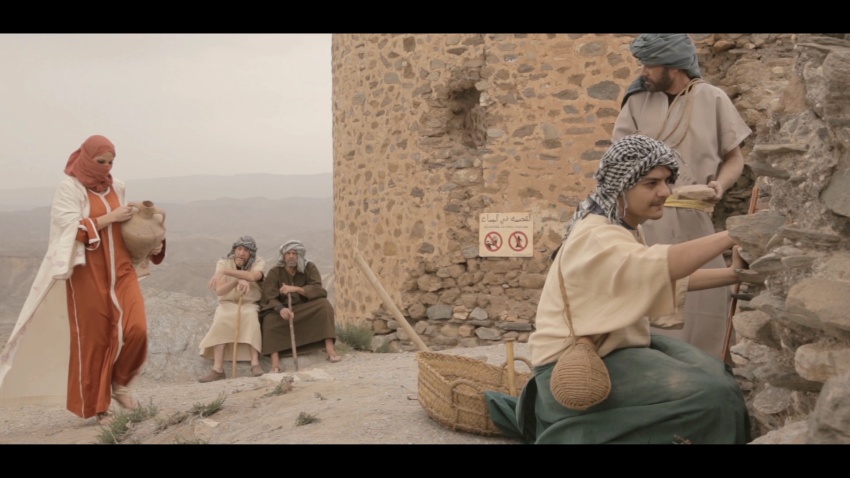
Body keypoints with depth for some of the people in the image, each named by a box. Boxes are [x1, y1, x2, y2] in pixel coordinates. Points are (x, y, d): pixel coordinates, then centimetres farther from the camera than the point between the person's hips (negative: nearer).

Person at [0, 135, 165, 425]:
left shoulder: (117, 187, 11)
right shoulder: (69, 188, -5)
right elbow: (72, 230, -15)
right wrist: (110, 217, -14)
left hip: (121, 270, 4)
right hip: (88, 274, -4)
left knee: (136, 329, -12)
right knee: (93, 337, 2)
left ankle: (118, 381, 14)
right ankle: (96, 405, 16)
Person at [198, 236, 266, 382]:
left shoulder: (259, 263, -6)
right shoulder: (223, 263, -3)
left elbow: (252, 276, -31)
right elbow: (219, 291, -15)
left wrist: (224, 272, -36)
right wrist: (238, 281, -34)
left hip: (251, 305, -1)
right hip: (228, 304, 1)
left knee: (250, 316, -36)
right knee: (222, 320, -32)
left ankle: (255, 363, -39)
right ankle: (218, 369, -36)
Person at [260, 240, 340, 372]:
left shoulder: (309, 268, -4)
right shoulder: (274, 272, -6)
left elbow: (318, 290, -18)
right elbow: (270, 298, -17)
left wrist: (296, 289, -33)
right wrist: (281, 309, -40)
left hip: (306, 309, 1)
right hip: (283, 310, -1)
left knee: (324, 304, -27)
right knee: (270, 319, -31)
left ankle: (329, 348, -32)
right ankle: (275, 361, -38)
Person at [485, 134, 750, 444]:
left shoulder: (626, 227, 10)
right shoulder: (595, 236, -23)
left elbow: (671, 276, 14)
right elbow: (660, 265, -40)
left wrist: (731, 274, 3)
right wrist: (730, 237, -37)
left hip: (615, 345, 10)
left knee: (716, 373, 12)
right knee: (712, 395, -18)